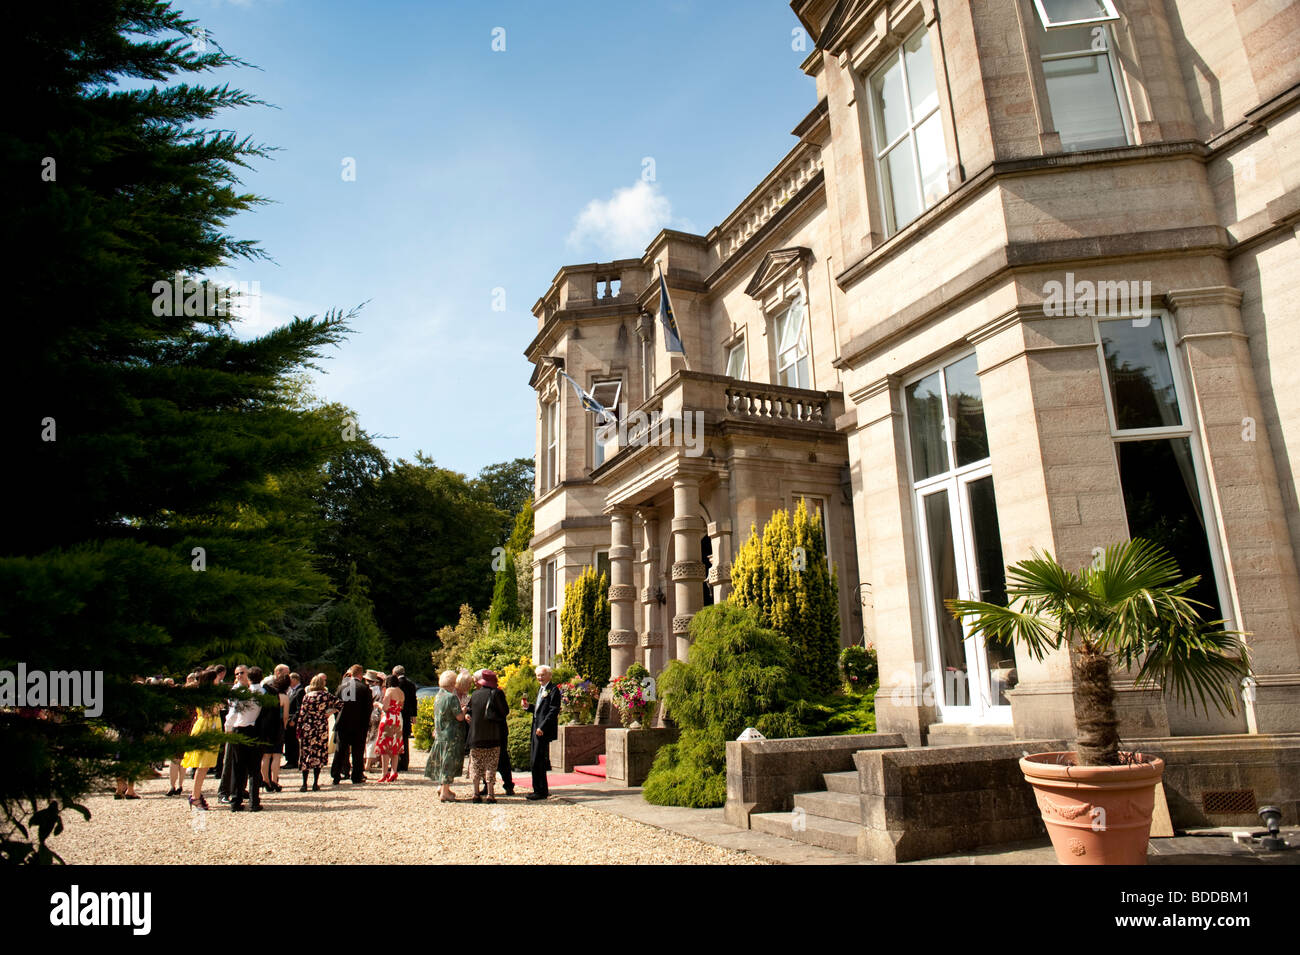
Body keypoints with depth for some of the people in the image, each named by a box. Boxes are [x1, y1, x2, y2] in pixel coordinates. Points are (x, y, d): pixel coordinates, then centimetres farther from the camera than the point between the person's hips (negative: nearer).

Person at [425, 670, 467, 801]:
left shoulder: (438, 696, 7)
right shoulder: (451, 697, -18)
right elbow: (459, 717, -18)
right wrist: (464, 709, 0)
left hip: (440, 735, 8)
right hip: (452, 735, -8)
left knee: (442, 761, 19)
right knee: (449, 762, -2)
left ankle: (442, 787, 27)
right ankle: (444, 792, 1)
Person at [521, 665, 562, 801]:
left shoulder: (553, 690, -11)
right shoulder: (540, 689, 18)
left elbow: (554, 710, -18)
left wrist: (542, 727, -22)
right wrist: (528, 706, 5)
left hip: (544, 730, -10)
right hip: (537, 729, 10)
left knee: (537, 761, -8)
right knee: (534, 761, 14)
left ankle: (541, 792, 0)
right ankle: (539, 790, 23)